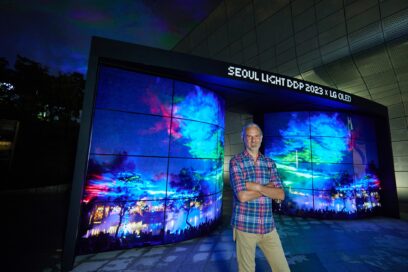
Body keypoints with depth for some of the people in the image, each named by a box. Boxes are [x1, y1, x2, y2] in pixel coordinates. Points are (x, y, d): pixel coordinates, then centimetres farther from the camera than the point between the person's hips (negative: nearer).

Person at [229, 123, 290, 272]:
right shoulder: (236, 162, -8)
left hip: (268, 227, 4)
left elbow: (281, 195, -3)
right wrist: (269, 187, -9)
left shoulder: (270, 163, 6)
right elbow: (242, 196, -19)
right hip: (245, 226, -4)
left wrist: (257, 186, -17)